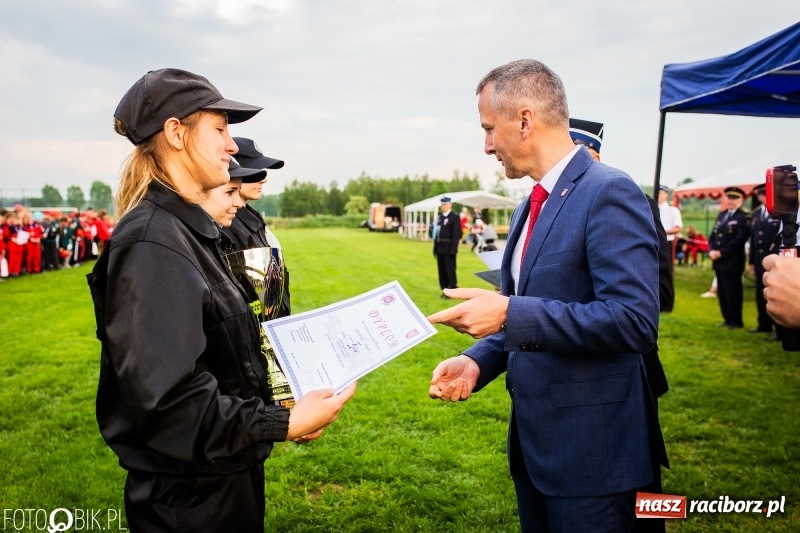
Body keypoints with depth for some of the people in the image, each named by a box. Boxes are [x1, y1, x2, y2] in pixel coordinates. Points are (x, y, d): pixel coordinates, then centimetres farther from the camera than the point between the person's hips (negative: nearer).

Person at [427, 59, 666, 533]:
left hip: (590, 450, -8)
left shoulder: (609, 193, -16)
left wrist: (510, 313, -26)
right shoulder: (530, 208, 11)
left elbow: (634, 320, -25)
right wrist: (477, 361, 0)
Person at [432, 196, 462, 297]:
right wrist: (435, 248, 12)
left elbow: (457, 234, -13)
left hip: (449, 249, -7)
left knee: (450, 270, -4)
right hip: (440, 248, 7)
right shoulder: (440, 217, 15)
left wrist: (453, 249, -19)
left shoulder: (455, 217, -6)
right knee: (442, 270, 10)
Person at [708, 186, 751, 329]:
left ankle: (736, 321, 8)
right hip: (719, 261, 7)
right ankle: (727, 319, 21)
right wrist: (711, 250, -2)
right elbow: (713, 235, 14)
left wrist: (721, 252, -16)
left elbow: (739, 240, -16)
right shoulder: (721, 214, 16)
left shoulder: (743, 217, -7)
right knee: (722, 292, 11)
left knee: (733, 292, -2)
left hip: (732, 261, -7)